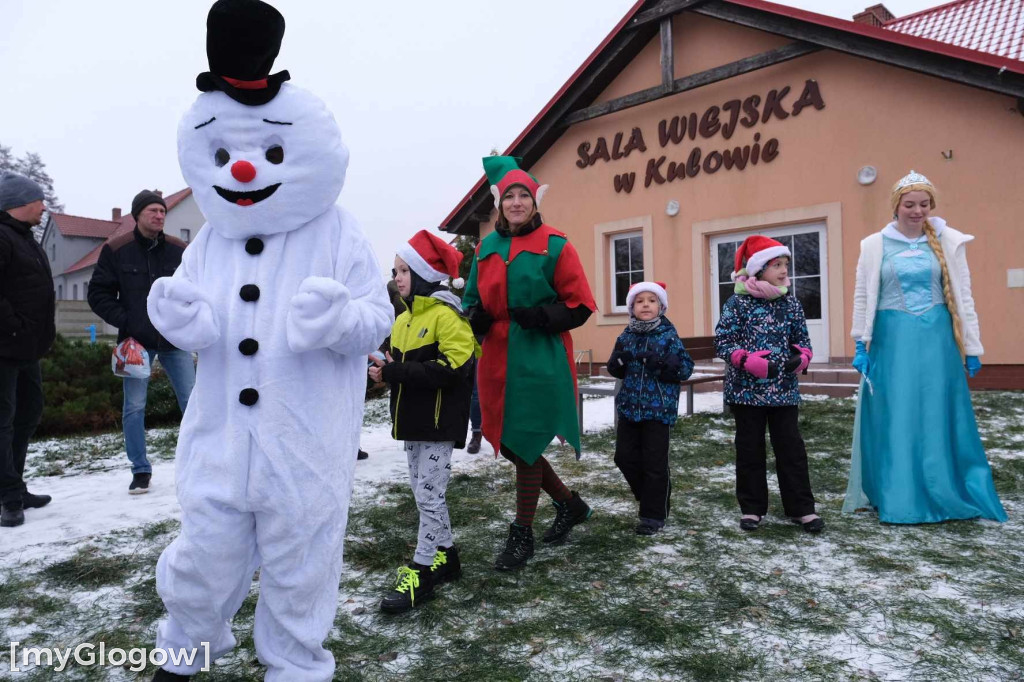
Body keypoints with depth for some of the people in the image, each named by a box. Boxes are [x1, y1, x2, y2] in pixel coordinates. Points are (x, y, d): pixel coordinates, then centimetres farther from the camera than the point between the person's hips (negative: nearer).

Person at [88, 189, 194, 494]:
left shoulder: (179, 249, 1)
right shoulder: (116, 250, -2)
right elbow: (98, 294, 2)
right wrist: (124, 321, -8)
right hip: (137, 342, -1)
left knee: (192, 402, 4)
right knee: (134, 408, 2)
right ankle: (141, 471, 16)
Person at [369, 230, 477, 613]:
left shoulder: (447, 316, -14)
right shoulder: (403, 319, 14)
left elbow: (452, 369, -24)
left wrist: (396, 372, -23)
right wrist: (387, 372, -2)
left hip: (438, 422, -9)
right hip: (411, 421, 9)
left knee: (429, 495, -4)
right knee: (425, 492, 15)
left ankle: (423, 572, 4)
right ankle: (445, 555, 28)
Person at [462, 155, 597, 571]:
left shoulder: (555, 247, -4)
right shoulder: (487, 248, 11)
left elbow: (579, 306, -4)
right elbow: (474, 299, 20)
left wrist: (539, 315, -20)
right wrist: (476, 317, -2)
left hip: (540, 361, -6)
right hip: (497, 360, 6)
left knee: (524, 446, 0)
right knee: (507, 445, 11)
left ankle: (522, 535, 19)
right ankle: (570, 505, 33)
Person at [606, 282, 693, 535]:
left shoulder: (668, 335, -6)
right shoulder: (626, 336, 7)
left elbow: (686, 368, -8)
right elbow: (616, 370, 13)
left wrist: (662, 364, -25)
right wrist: (618, 361, -11)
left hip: (658, 408, -5)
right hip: (629, 406, 5)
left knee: (654, 462, -1)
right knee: (625, 456, 8)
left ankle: (653, 514, 11)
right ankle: (651, 496, 31)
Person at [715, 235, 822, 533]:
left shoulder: (790, 302, 6)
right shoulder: (737, 302, -6)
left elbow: (802, 337, 14)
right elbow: (722, 342, -7)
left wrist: (802, 356, -7)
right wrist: (748, 360, -21)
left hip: (784, 390, 3)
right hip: (747, 389, -3)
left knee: (791, 447, 5)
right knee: (750, 449, 7)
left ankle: (801, 507, 15)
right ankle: (752, 508, 19)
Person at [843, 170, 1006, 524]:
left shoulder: (948, 241, 4)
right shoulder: (875, 245, 2)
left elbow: (962, 295, 6)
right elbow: (863, 297, 3)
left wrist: (972, 347, 4)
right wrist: (861, 344, -1)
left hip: (936, 339, 1)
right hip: (892, 339, -1)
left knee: (939, 417, 6)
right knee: (895, 419, 3)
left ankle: (946, 494, 18)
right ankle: (898, 498, 13)